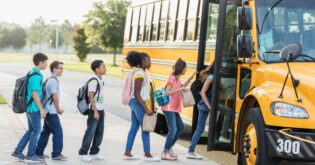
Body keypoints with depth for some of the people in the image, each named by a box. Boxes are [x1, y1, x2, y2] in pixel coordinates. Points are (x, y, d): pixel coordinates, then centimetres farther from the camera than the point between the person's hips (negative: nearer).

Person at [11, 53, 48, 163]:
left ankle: (17, 152, 18)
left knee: (31, 131, 16)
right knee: (36, 131, 2)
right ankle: (30, 156, 9)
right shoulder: (36, 76, -19)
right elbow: (35, 95, -21)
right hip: (34, 108, -9)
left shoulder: (31, 74, 11)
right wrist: (42, 109, -17)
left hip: (29, 107, 9)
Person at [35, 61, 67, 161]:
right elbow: (55, 97, -18)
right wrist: (58, 109, -7)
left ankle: (38, 152, 19)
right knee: (58, 132, -4)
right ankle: (56, 154, 0)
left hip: (47, 110, 10)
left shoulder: (50, 80, 14)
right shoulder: (53, 81, -16)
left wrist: (58, 108, 10)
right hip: (51, 111, -10)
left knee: (46, 131, 14)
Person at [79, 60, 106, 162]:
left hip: (100, 110, 9)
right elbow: (91, 96, -19)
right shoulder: (94, 80, -16)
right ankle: (83, 153, 4)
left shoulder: (101, 79, 11)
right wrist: (95, 111, -20)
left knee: (99, 132, 11)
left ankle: (94, 152, 21)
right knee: (90, 132, -5)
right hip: (94, 110, -9)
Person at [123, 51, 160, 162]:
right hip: (138, 103, -10)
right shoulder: (140, 74, -19)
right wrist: (146, 109, -24)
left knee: (134, 127, 12)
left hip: (135, 102, 10)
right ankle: (147, 155, 5)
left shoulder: (138, 72, 11)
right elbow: (136, 93, -22)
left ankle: (127, 153, 15)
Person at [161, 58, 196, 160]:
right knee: (172, 130, -12)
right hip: (168, 108, -10)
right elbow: (166, 93, -20)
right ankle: (165, 153, -5)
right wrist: (180, 89, -23)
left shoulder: (177, 78, 10)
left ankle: (169, 148, 22)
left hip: (174, 108, 10)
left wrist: (190, 78, 20)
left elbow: (182, 88, 28)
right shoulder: (172, 78, -15)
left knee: (180, 127, 16)